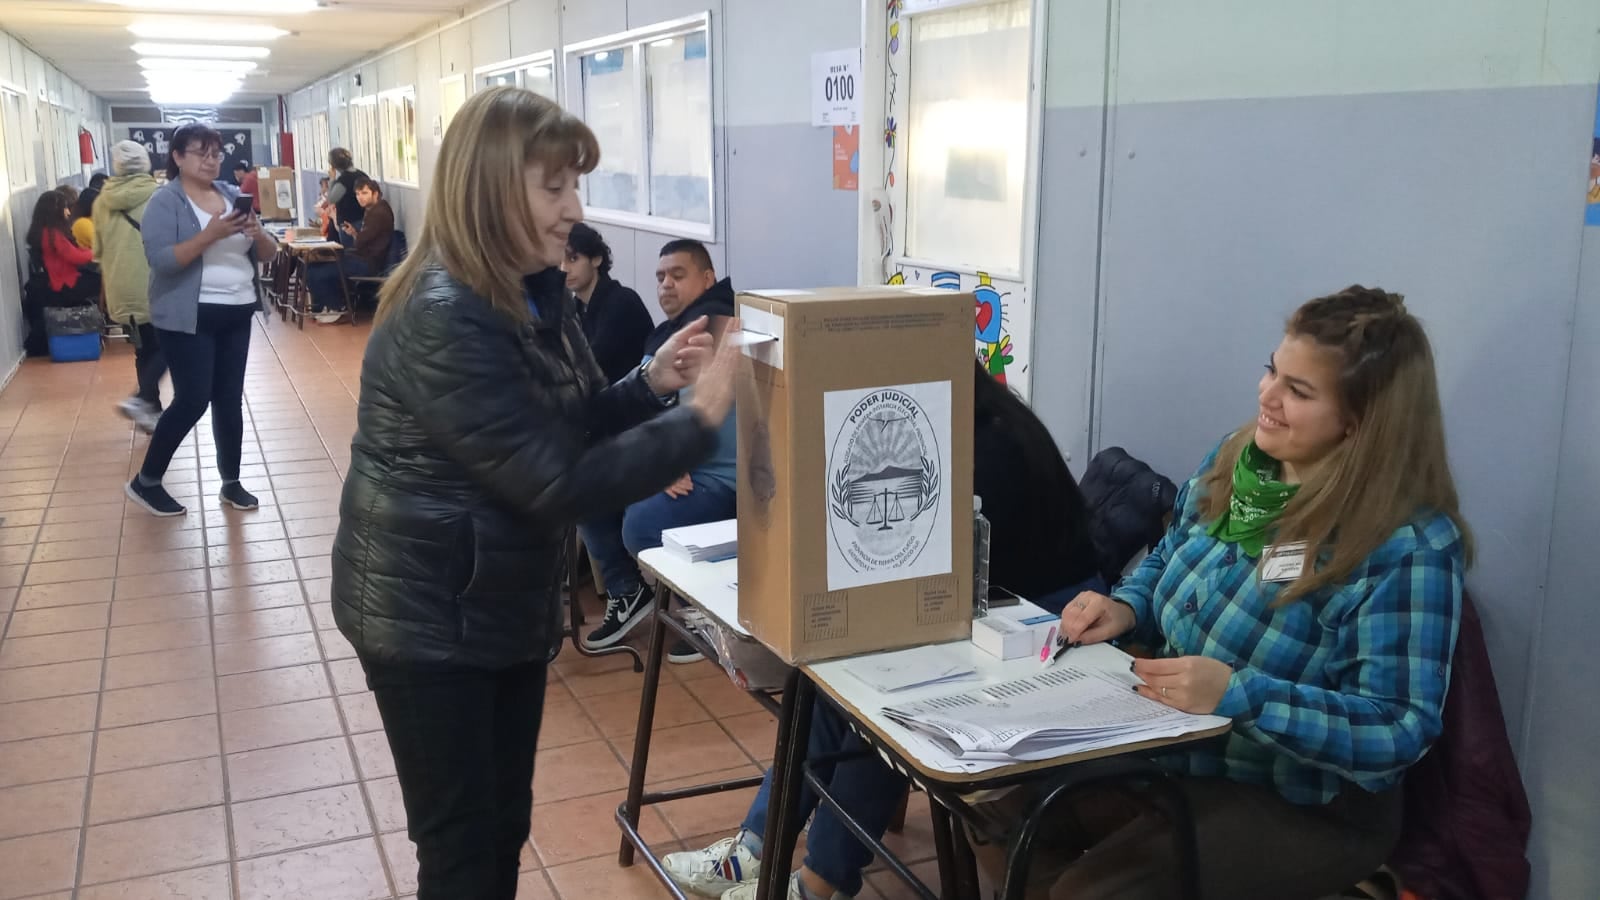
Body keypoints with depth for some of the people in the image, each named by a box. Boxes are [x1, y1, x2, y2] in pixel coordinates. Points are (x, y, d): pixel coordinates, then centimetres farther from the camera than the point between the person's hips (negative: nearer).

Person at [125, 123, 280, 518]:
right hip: (188, 317, -5)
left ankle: (231, 483, 21)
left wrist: (257, 233, -15)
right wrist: (210, 234, -30)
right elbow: (161, 260, -20)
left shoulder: (234, 195, 8)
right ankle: (145, 482, 11)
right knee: (192, 400, -6)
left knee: (230, 399, 9)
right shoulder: (164, 202, -8)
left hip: (237, 313, 6)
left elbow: (268, 253, 8)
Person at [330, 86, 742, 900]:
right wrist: (699, 417, -26)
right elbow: (555, 481, -28)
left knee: (506, 825, 19)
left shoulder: (534, 294, 2)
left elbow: (567, 430, 8)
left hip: (510, 605, 8)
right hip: (428, 618, -8)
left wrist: (651, 385, -9)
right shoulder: (442, 320, -27)